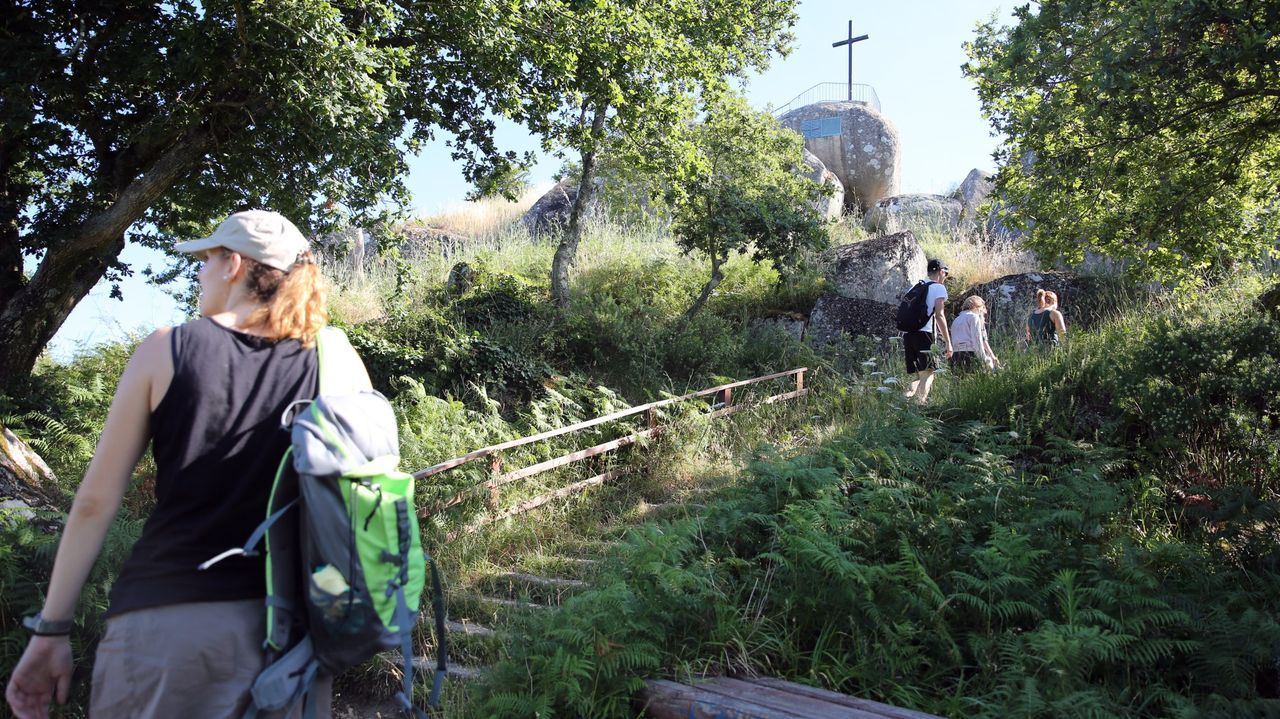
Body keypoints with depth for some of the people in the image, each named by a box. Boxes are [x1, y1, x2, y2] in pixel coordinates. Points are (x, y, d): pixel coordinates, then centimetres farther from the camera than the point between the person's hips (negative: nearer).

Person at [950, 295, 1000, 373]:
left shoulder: (956, 320, 27)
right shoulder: (974, 317, 4)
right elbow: (977, 342, -6)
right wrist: (986, 361, -5)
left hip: (955, 358, 7)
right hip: (969, 356, -7)